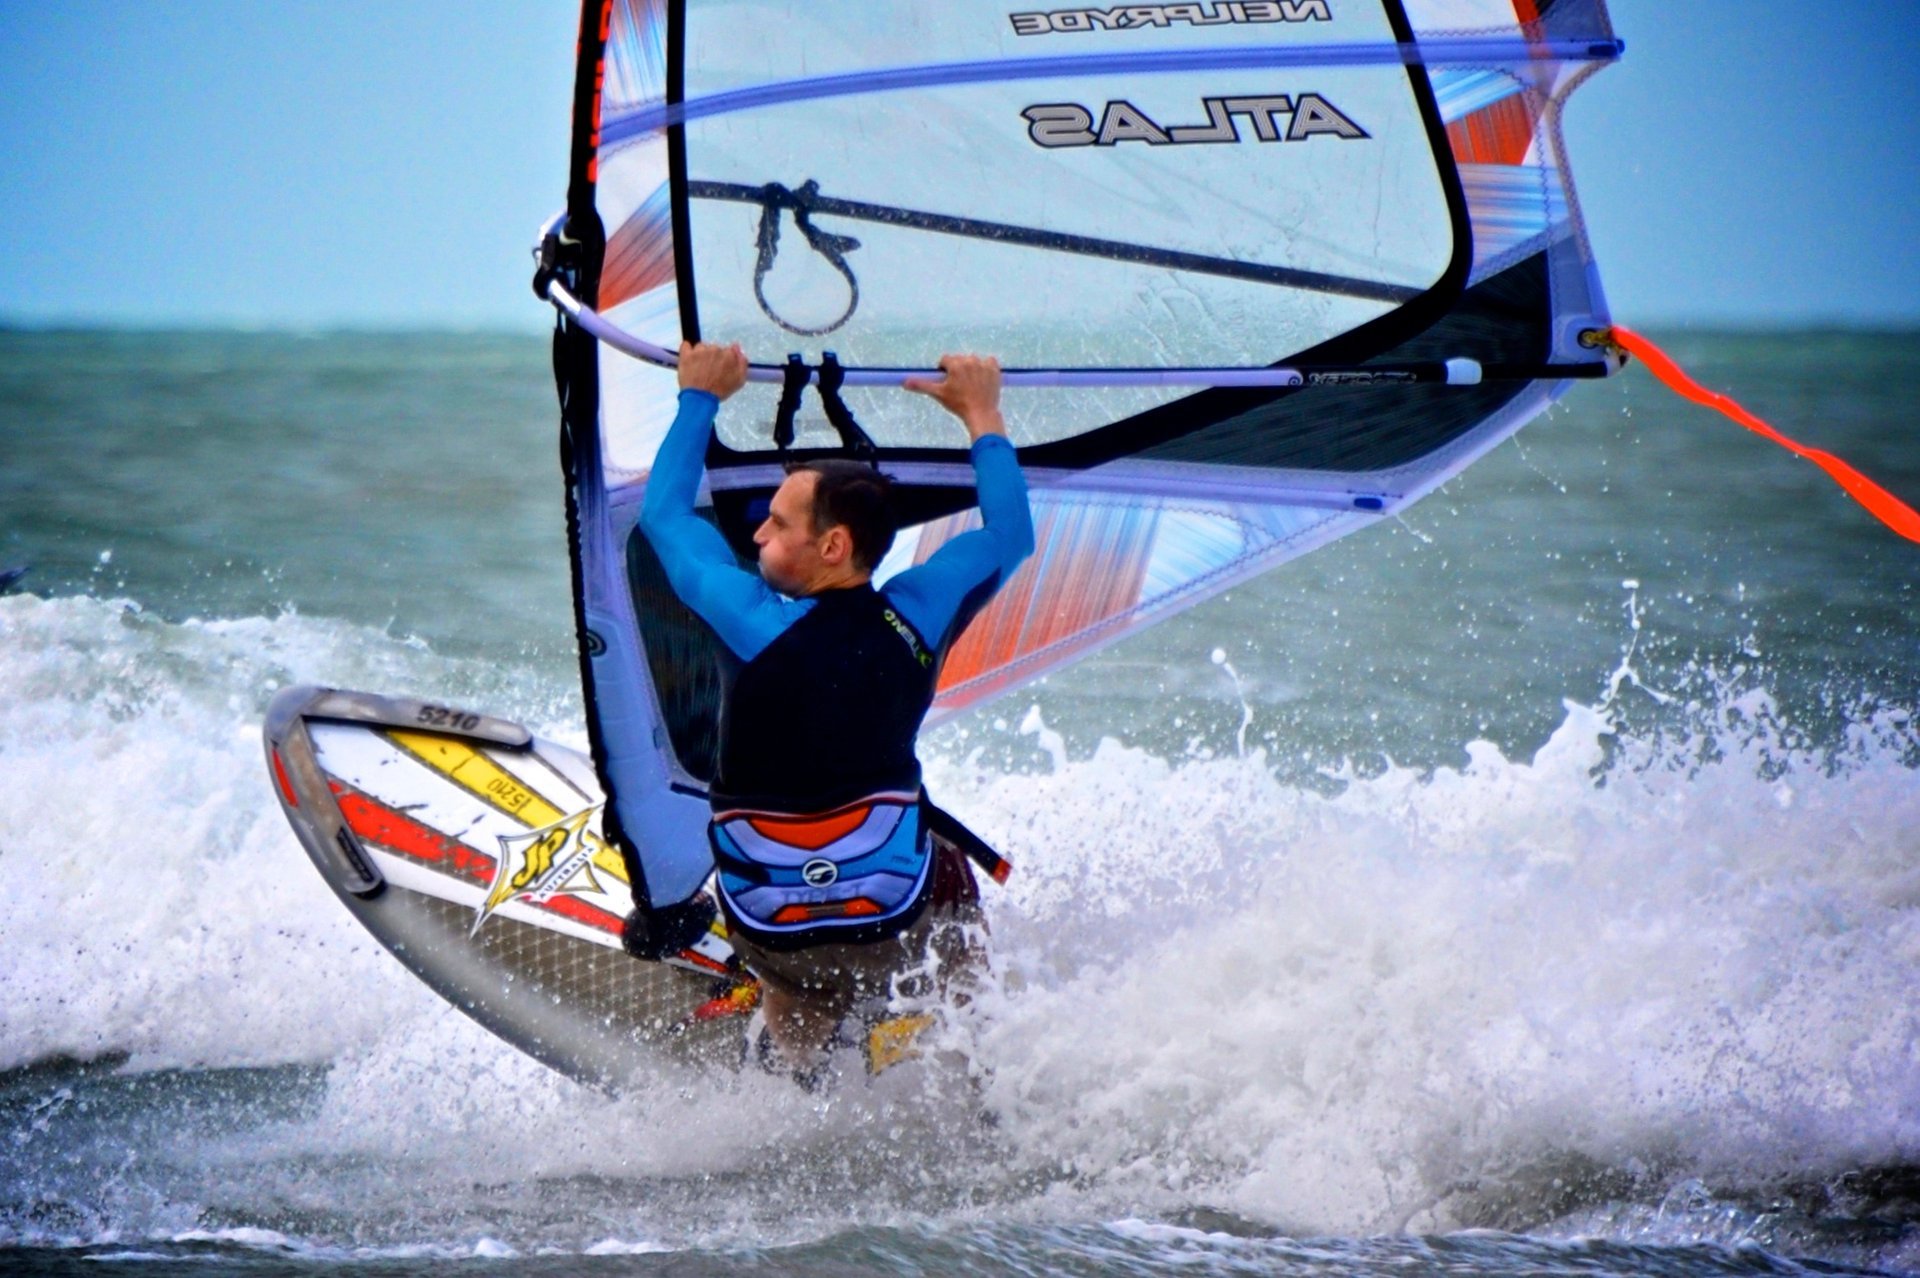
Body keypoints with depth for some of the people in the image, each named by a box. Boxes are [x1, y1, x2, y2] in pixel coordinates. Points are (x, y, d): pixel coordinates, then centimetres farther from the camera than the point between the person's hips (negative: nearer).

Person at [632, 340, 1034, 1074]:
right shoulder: (915, 618, -10)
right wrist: (982, 414, 23)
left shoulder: (756, 623, -16)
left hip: (770, 937, 0)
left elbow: (664, 514, 3)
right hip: (893, 934, 1)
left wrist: (701, 396, 16)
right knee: (948, 870, 33)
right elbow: (1008, 535, 11)